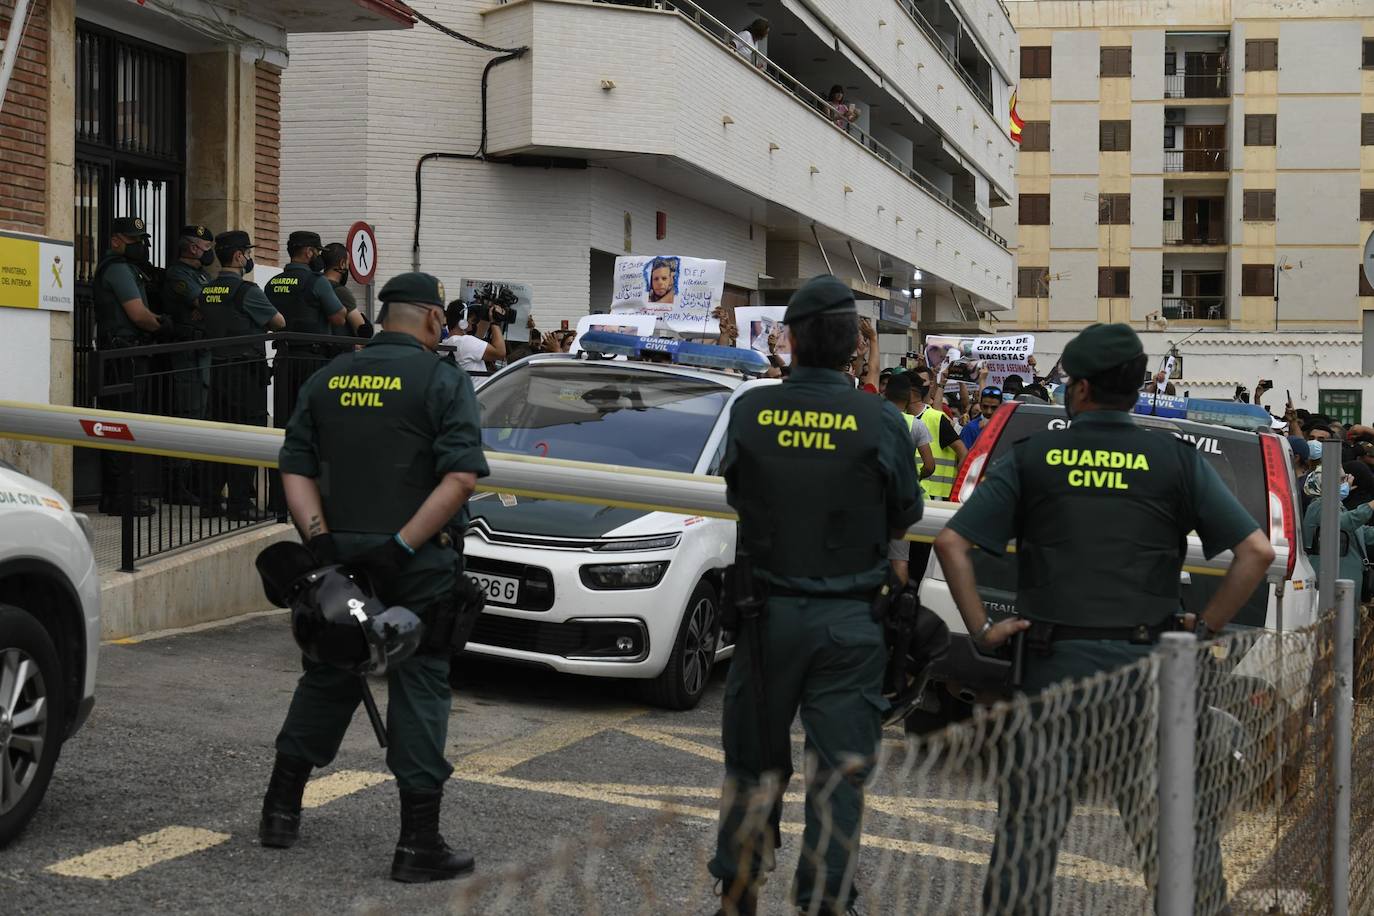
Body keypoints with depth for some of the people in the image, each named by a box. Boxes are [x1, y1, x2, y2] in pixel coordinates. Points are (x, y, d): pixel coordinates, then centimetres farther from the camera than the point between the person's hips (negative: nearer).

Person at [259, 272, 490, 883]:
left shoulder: (327, 380, 9)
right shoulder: (442, 380, -6)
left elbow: (295, 469, 5)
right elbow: (460, 477, -18)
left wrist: (321, 539, -4)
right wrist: (404, 544, -19)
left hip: (339, 555, 5)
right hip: (418, 568, -5)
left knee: (327, 679, 19)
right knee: (419, 690, 2)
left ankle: (281, 810, 27)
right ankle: (418, 842, 3)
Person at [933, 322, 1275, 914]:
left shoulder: (1030, 459, 2)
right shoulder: (1177, 461, 2)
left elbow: (951, 542, -3)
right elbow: (1257, 551, -4)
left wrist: (981, 629, 0)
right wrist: (1204, 631, 2)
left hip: (1055, 664, 0)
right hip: (1147, 665, 0)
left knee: (1027, 825, 10)